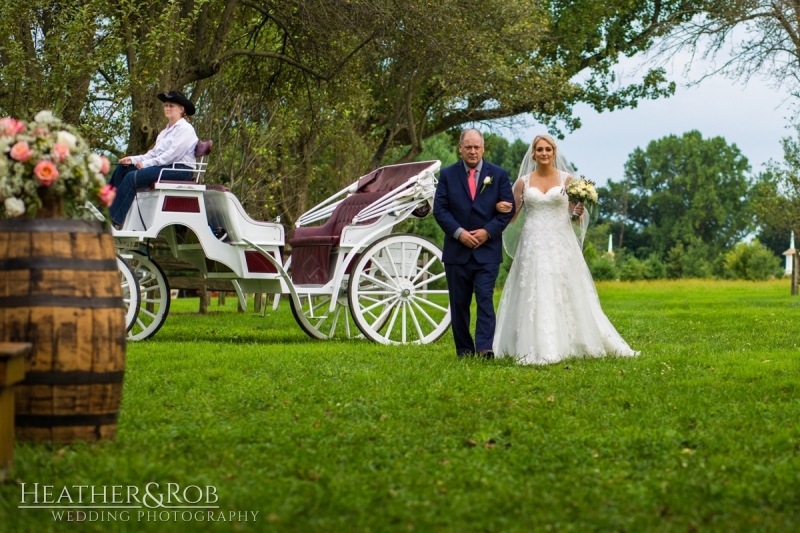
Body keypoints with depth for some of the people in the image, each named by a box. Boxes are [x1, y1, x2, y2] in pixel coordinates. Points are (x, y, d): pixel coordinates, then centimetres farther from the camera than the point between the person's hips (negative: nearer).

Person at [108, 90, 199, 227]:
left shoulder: (185, 129, -5)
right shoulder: (166, 131, 25)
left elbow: (173, 154, -16)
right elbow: (154, 153, 20)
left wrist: (146, 163, -17)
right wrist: (133, 159, 3)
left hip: (179, 170, -10)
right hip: (165, 167, 10)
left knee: (132, 177, -27)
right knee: (121, 168, -1)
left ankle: (114, 221, -30)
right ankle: (106, 207, -8)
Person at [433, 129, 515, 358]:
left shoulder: (499, 175, 6)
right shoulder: (447, 175, 7)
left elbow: (508, 209, 2)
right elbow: (439, 209, 0)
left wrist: (488, 231, -11)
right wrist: (459, 233, -12)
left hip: (488, 250, -1)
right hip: (457, 250, 2)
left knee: (485, 298, -12)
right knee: (459, 303, 5)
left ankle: (485, 348, -17)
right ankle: (464, 352, 12)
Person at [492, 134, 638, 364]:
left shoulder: (567, 179, 5)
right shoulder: (523, 182, 7)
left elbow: (577, 216, 8)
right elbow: (512, 216, 9)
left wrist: (580, 213, -15)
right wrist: (500, 208, -12)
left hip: (561, 244, -1)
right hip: (533, 246, 1)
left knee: (565, 295, -1)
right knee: (533, 295, -3)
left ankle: (570, 343, 6)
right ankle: (537, 348, 0)